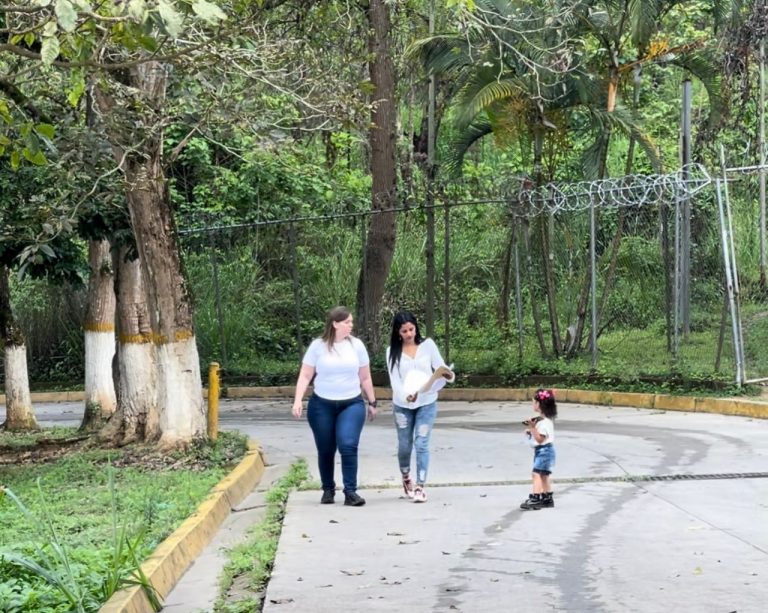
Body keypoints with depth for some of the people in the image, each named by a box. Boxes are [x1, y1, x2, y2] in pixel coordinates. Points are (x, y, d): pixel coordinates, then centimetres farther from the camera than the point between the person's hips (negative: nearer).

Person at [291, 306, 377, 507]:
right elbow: (305, 376, -2)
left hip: (352, 404, 0)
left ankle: (350, 492, -13)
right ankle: (328, 490, 24)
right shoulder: (318, 346, -3)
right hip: (321, 405, 0)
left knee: (348, 446, -17)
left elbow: (365, 378, 10)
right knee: (325, 450, 7)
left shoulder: (356, 345, 2)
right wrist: (298, 401, -13)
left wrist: (372, 402, 13)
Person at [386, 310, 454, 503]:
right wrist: (406, 395, -28)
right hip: (402, 405, 1)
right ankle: (406, 478, 36)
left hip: (427, 403, -1)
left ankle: (420, 486, -5)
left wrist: (448, 375, -27)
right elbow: (394, 380, -10)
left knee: (421, 444, -9)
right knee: (405, 445, 10)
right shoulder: (392, 351, -3)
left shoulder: (428, 345, -2)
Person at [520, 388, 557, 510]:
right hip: (540, 451, 11)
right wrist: (531, 430, 5)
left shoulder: (545, 421, -20)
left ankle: (535, 499, -22)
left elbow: (540, 438, -22)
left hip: (544, 450, -11)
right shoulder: (542, 419, 12)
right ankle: (547, 499, 25)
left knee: (537, 474, -16)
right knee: (543, 475, 17)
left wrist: (533, 427, -26)